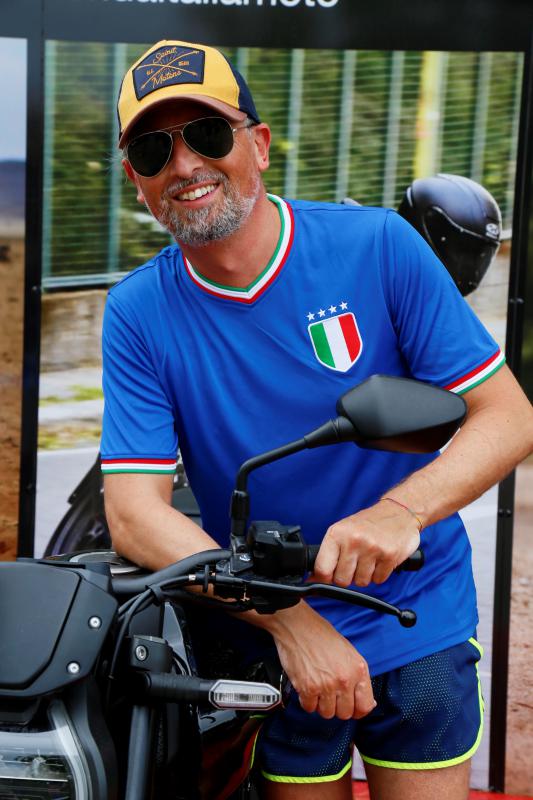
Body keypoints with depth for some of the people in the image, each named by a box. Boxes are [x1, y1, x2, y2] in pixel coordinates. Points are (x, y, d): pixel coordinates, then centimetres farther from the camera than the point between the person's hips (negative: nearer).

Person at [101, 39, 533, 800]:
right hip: (268, 642, 1)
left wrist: (400, 510, -29)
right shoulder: (137, 312, -8)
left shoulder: (378, 246, -11)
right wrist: (288, 619, -26)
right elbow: (135, 515, -14)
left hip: (419, 627, 0)